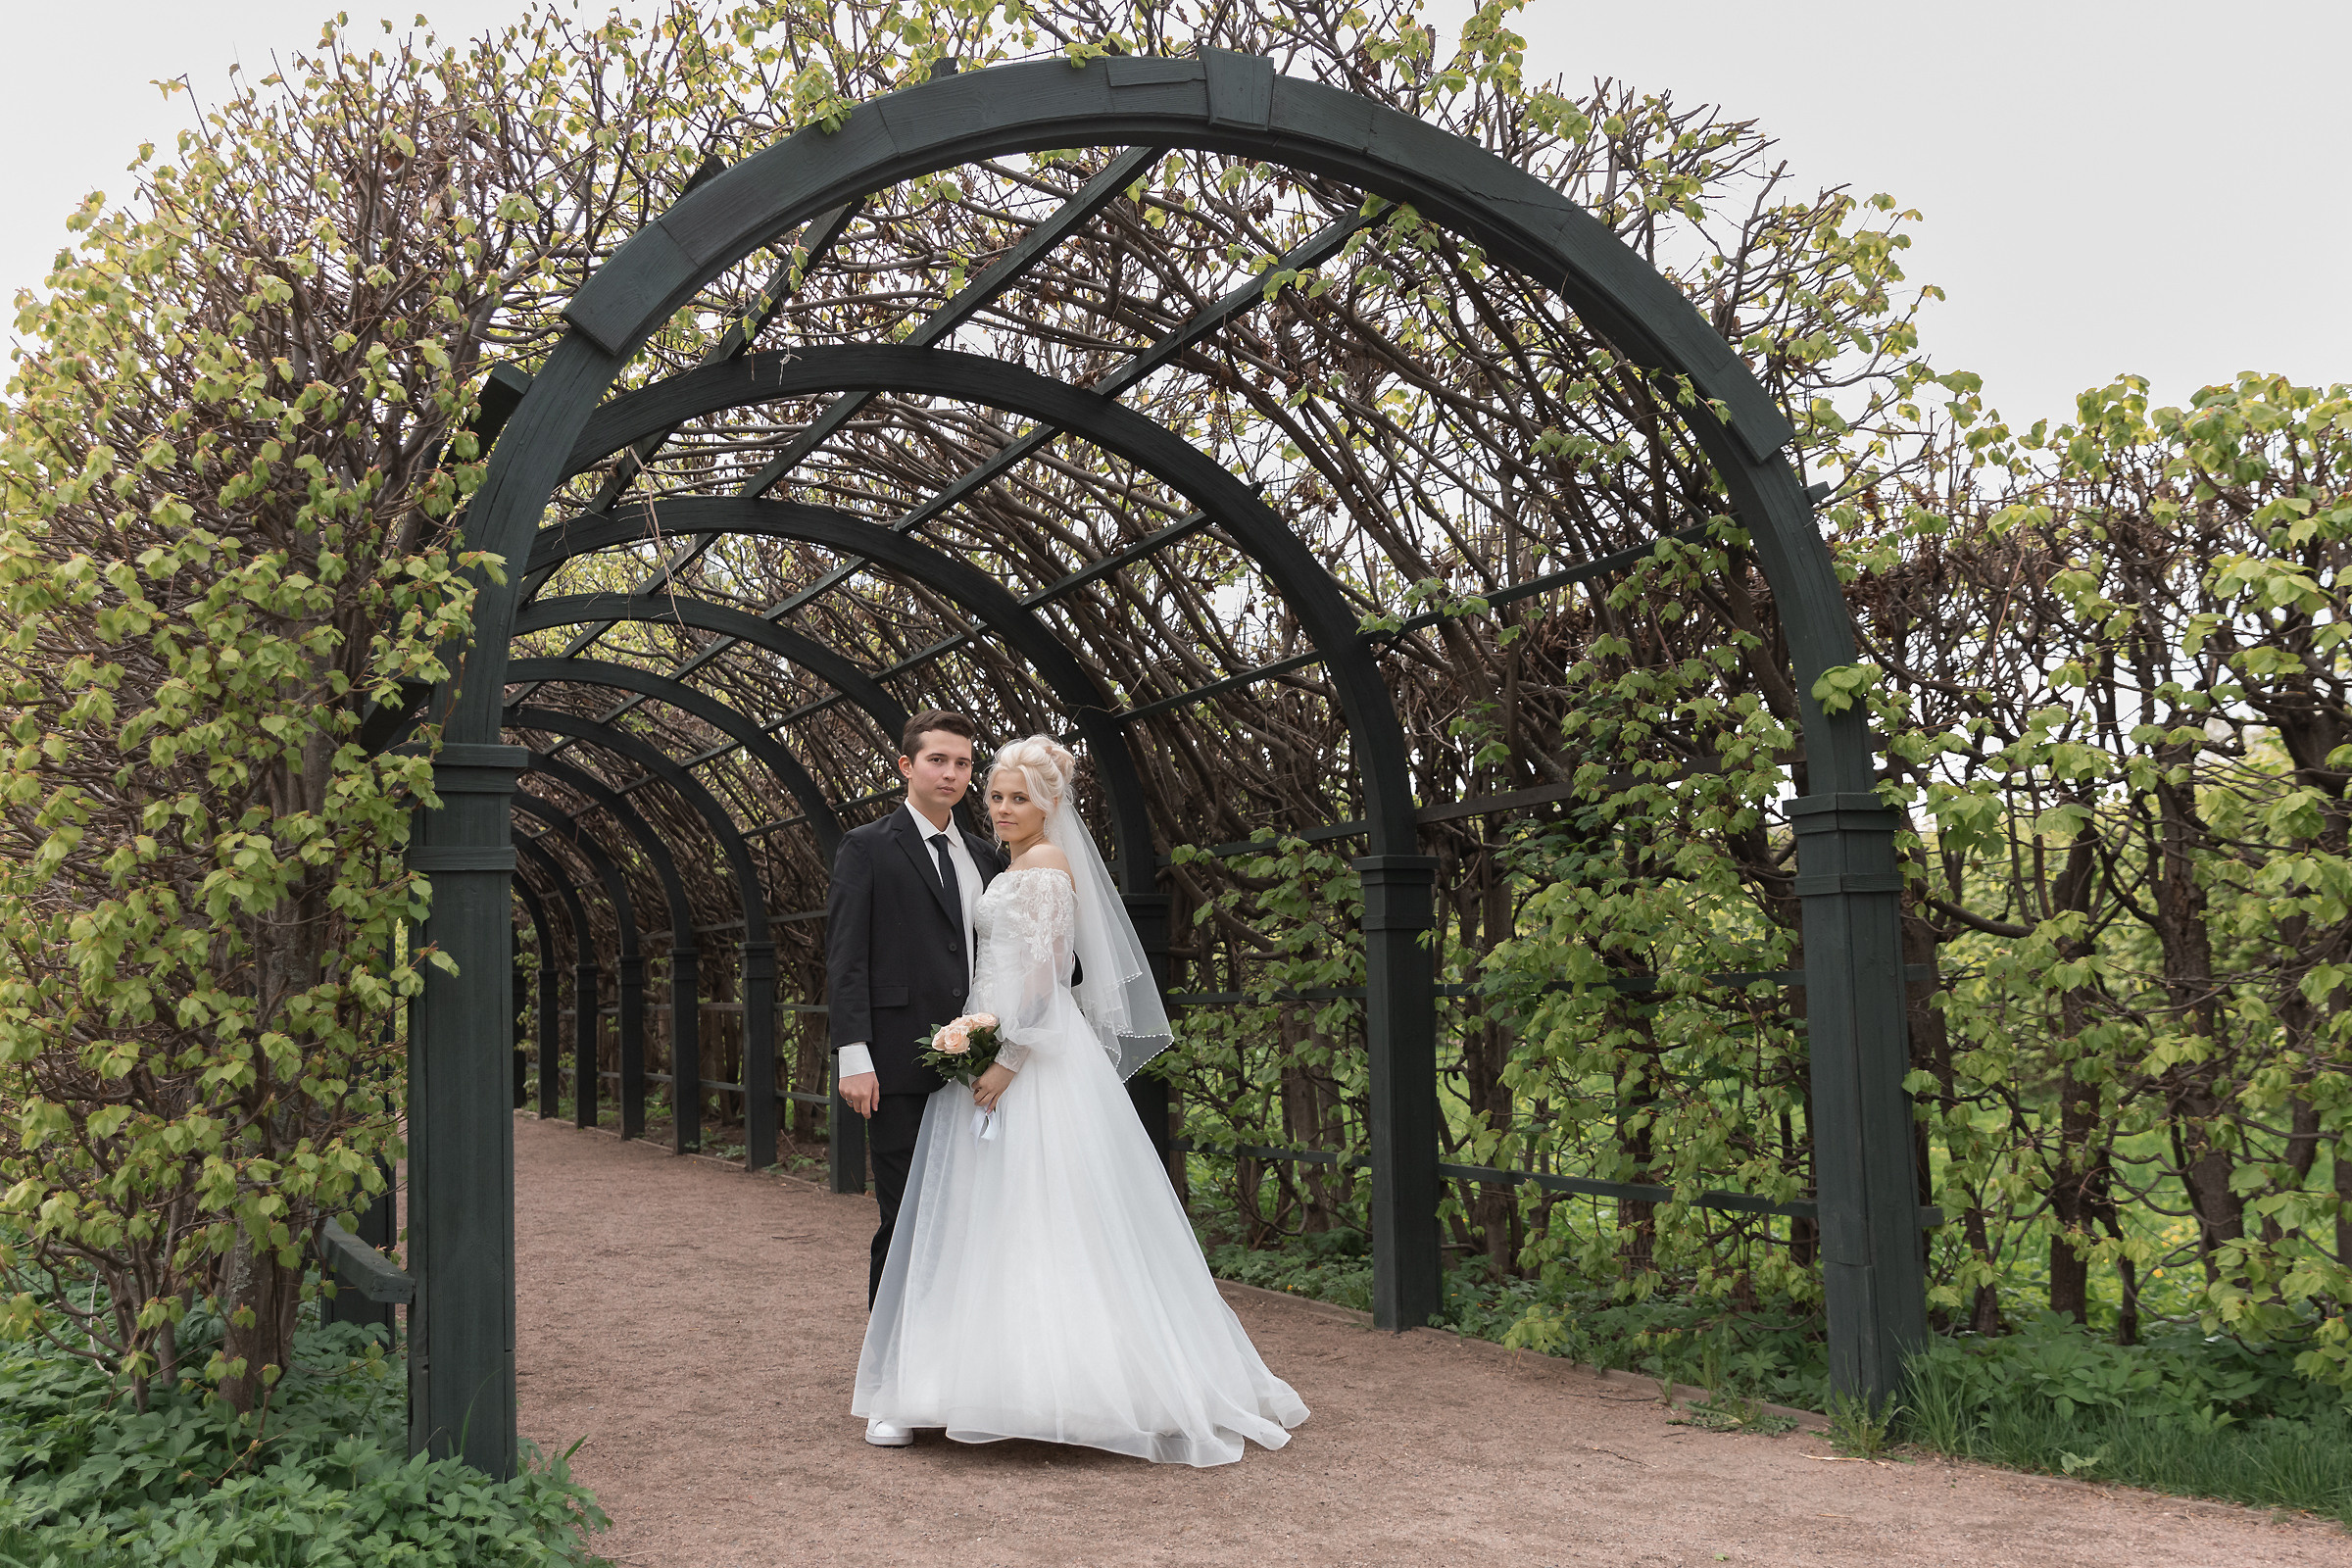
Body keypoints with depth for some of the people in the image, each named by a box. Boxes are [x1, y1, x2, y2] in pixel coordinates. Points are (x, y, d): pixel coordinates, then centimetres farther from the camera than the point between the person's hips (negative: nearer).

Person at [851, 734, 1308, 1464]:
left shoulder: (1045, 863, -9)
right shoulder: (1015, 869, 20)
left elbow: (1044, 973, -17)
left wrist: (1008, 1061, -21)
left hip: (1035, 1062, -10)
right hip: (1006, 1055, 10)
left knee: (1038, 1215, -7)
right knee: (996, 1224, 9)